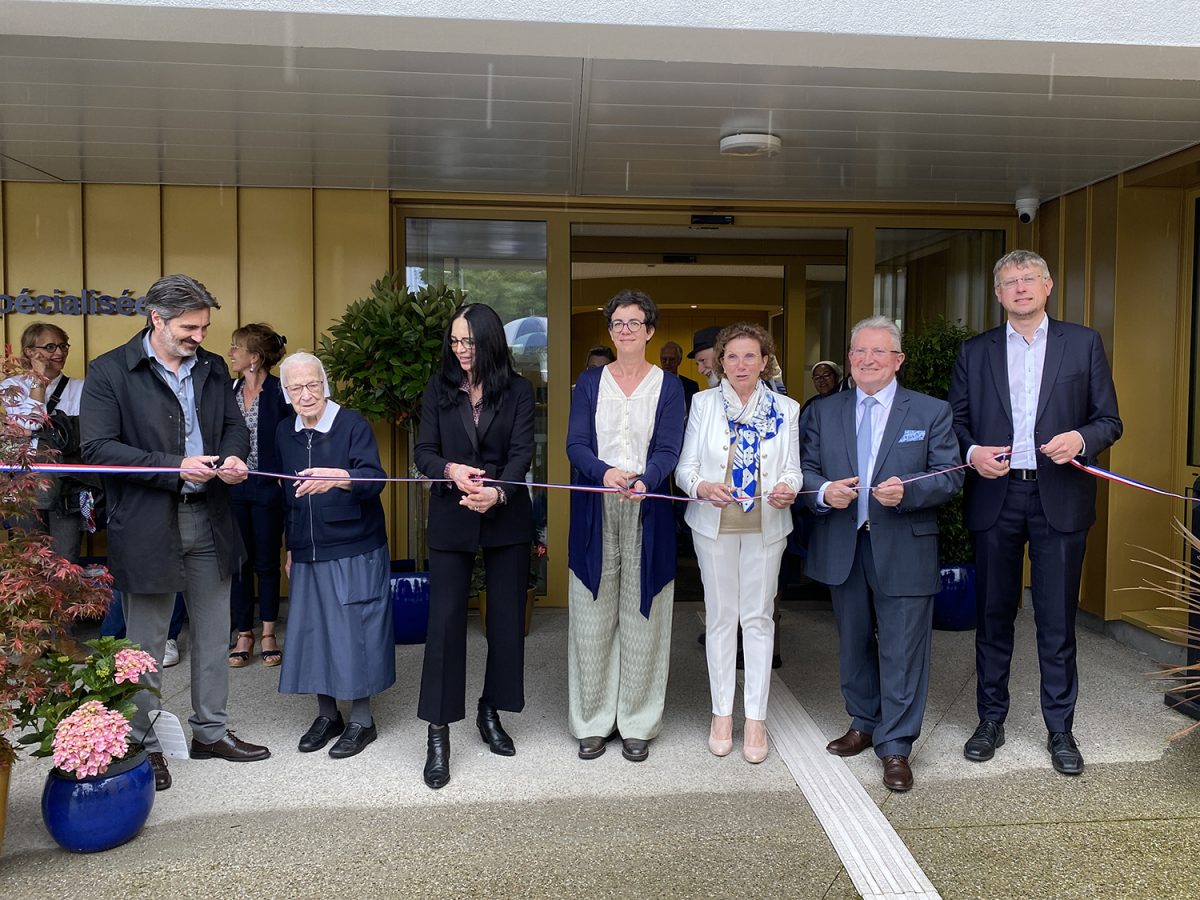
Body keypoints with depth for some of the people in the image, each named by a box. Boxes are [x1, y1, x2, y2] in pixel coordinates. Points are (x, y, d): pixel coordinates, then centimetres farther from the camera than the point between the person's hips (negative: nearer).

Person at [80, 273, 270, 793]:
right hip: (146, 526, -5)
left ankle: (210, 731, 30)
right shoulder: (110, 372, -8)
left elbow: (233, 425, 16)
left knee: (213, 634, 14)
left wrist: (233, 457, -8)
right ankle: (143, 745, 24)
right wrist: (174, 467, -23)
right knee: (146, 645, 8)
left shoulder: (213, 368, 8)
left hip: (208, 519, 5)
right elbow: (97, 447, -15)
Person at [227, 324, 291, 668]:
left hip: (268, 488, -4)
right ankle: (244, 634, 20)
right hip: (234, 487, 4)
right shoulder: (228, 391, 6)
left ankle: (268, 633, 21)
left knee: (267, 561, 7)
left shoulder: (281, 392, -9)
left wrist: (287, 490, -14)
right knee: (238, 561, 8)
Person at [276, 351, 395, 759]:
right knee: (312, 632, 10)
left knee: (354, 632, 0)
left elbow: (375, 479, -24)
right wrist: (291, 547, 20)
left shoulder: (353, 425, -10)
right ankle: (327, 714, 27)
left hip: (355, 553, -5)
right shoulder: (284, 432, 8)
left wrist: (339, 478, -44)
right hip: (307, 555, 5)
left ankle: (361, 721, 16)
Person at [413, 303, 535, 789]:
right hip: (451, 517, 0)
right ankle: (438, 733, 6)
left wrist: (498, 492, -28)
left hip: (508, 516, 1)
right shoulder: (439, 388, 4)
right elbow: (423, 451, -1)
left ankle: (490, 713, 27)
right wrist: (450, 470, -23)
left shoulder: (518, 390, 0)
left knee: (507, 618, 7)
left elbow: (522, 452, -9)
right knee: (444, 619, -3)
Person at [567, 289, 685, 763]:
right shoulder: (590, 381, 8)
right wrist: (605, 472, -22)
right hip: (595, 511, 1)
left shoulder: (668, 385, 5)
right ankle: (592, 722, 17)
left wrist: (643, 481, -26)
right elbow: (576, 444, -2)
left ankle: (637, 724, 17)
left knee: (642, 620, 4)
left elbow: (668, 450, -5)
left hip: (647, 512, -1)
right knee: (592, 619, 4)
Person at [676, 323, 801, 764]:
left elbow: (793, 469, 5)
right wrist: (702, 487, -21)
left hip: (766, 524, 1)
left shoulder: (787, 409, 6)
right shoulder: (703, 403, 3)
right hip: (715, 523, 0)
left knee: (758, 616, 4)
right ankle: (722, 714, 18)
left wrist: (787, 488, -18)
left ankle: (756, 719, 14)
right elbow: (685, 466, 0)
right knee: (720, 615, 6)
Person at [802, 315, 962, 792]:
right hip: (842, 549, 3)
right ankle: (863, 724, 34)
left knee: (902, 650, 1)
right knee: (853, 644, 16)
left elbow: (950, 476, -4)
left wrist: (906, 490, -22)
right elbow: (806, 470, 7)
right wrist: (823, 492, -15)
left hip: (904, 550, -3)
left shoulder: (932, 412, 0)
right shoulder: (823, 412, 8)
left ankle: (895, 746, 14)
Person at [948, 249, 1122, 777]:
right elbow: (955, 423, 10)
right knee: (993, 616, 9)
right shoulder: (974, 352, 10)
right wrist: (972, 452, -10)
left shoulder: (1083, 344, 7)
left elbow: (1109, 421, 5)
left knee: (1057, 621, 4)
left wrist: (1080, 439, -15)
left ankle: (1060, 729, 19)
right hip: (994, 498, 1)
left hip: (1059, 498, -1)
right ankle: (990, 720, 23)